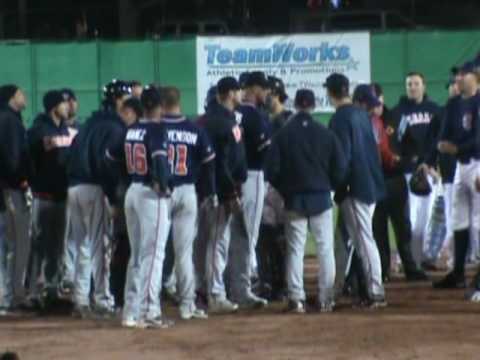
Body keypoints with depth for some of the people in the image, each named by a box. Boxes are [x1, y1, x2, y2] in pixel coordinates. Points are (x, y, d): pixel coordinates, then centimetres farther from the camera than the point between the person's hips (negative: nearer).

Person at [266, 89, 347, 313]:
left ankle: (296, 299, -2)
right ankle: (326, 299, 4)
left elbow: (272, 170, -5)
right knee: (325, 248, 6)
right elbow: (340, 169, -2)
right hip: (321, 198, 0)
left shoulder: (283, 135, -5)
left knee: (295, 249, 4)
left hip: (294, 199, 0)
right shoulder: (326, 134, -5)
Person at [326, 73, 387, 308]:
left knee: (364, 239, -7)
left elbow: (343, 156, -18)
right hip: (371, 183, 8)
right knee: (361, 237, 15)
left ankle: (376, 292, -9)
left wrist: (338, 188, -12)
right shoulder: (362, 114, 12)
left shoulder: (340, 119, -13)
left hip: (355, 186, -8)